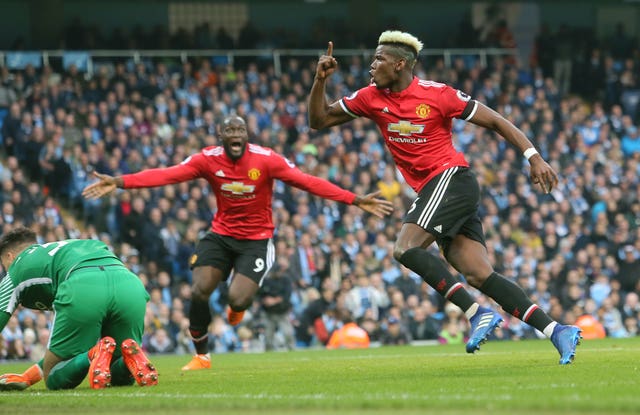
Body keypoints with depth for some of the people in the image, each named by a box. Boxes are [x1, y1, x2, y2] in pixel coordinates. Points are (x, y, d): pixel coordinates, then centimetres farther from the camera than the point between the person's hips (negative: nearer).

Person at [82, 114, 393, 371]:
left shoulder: (266, 159, -16)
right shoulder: (208, 159, -11)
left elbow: (309, 182, -19)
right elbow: (166, 175, -20)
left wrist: (355, 200, -25)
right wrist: (119, 182, -32)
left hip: (256, 239, -2)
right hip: (221, 235, 2)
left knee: (238, 299, -19)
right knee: (199, 291, -12)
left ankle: (237, 306, 24)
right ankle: (201, 356, 11)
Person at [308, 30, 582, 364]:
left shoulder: (438, 95, -8)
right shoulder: (371, 98, 9)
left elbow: (494, 121, -1)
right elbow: (319, 120, 15)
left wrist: (534, 158, -7)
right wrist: (320, 80, -2)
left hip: (450, 178, -6)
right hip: (433, 191, 6)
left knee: (405, 249, -22)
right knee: (479, 275, -5)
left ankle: (477, 314, -24)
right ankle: (557, 331, -9)